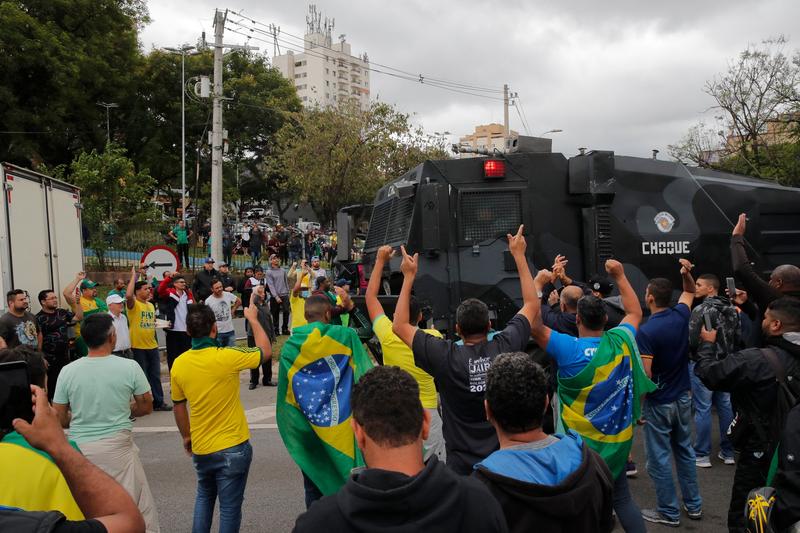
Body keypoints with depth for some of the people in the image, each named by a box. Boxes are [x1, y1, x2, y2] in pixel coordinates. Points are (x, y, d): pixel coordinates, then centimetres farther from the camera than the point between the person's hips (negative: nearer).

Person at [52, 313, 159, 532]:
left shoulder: (68, 371, -5)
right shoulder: (129, 367, -9)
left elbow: (59, 419, 1)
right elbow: (146, 407, 2)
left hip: (79, 448, 3)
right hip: (117, 446, -2)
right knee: (139, 506, 10)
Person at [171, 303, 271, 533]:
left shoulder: (178, 364, -6)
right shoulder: (226, 357, -21)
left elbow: (179, 406, 7)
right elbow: (266, 352, -5)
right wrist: (253, 319, 8)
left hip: (200, 448, 5)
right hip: (233, 447, -4)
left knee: (204, 497, 27)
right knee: (230, 506, 8)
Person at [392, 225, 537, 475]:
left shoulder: (445, 357, -19)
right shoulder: (505, 347, -14)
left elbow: (400, 326, -6)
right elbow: (531, 304, 2)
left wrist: (408, 277, -2)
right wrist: (519, 255, 9)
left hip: (462, 466, -2)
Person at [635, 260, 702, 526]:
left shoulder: (646, 331, -23)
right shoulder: (680, 316, -4)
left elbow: (645, 375, -23)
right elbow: (690, 292, 18)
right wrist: (686, 273, 0)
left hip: (659, 402, -7)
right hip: (683, 397, 7)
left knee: (659, 458, 5)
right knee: (684, 451, 19)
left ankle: (669, 512, 15)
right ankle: (693, 505, 29)